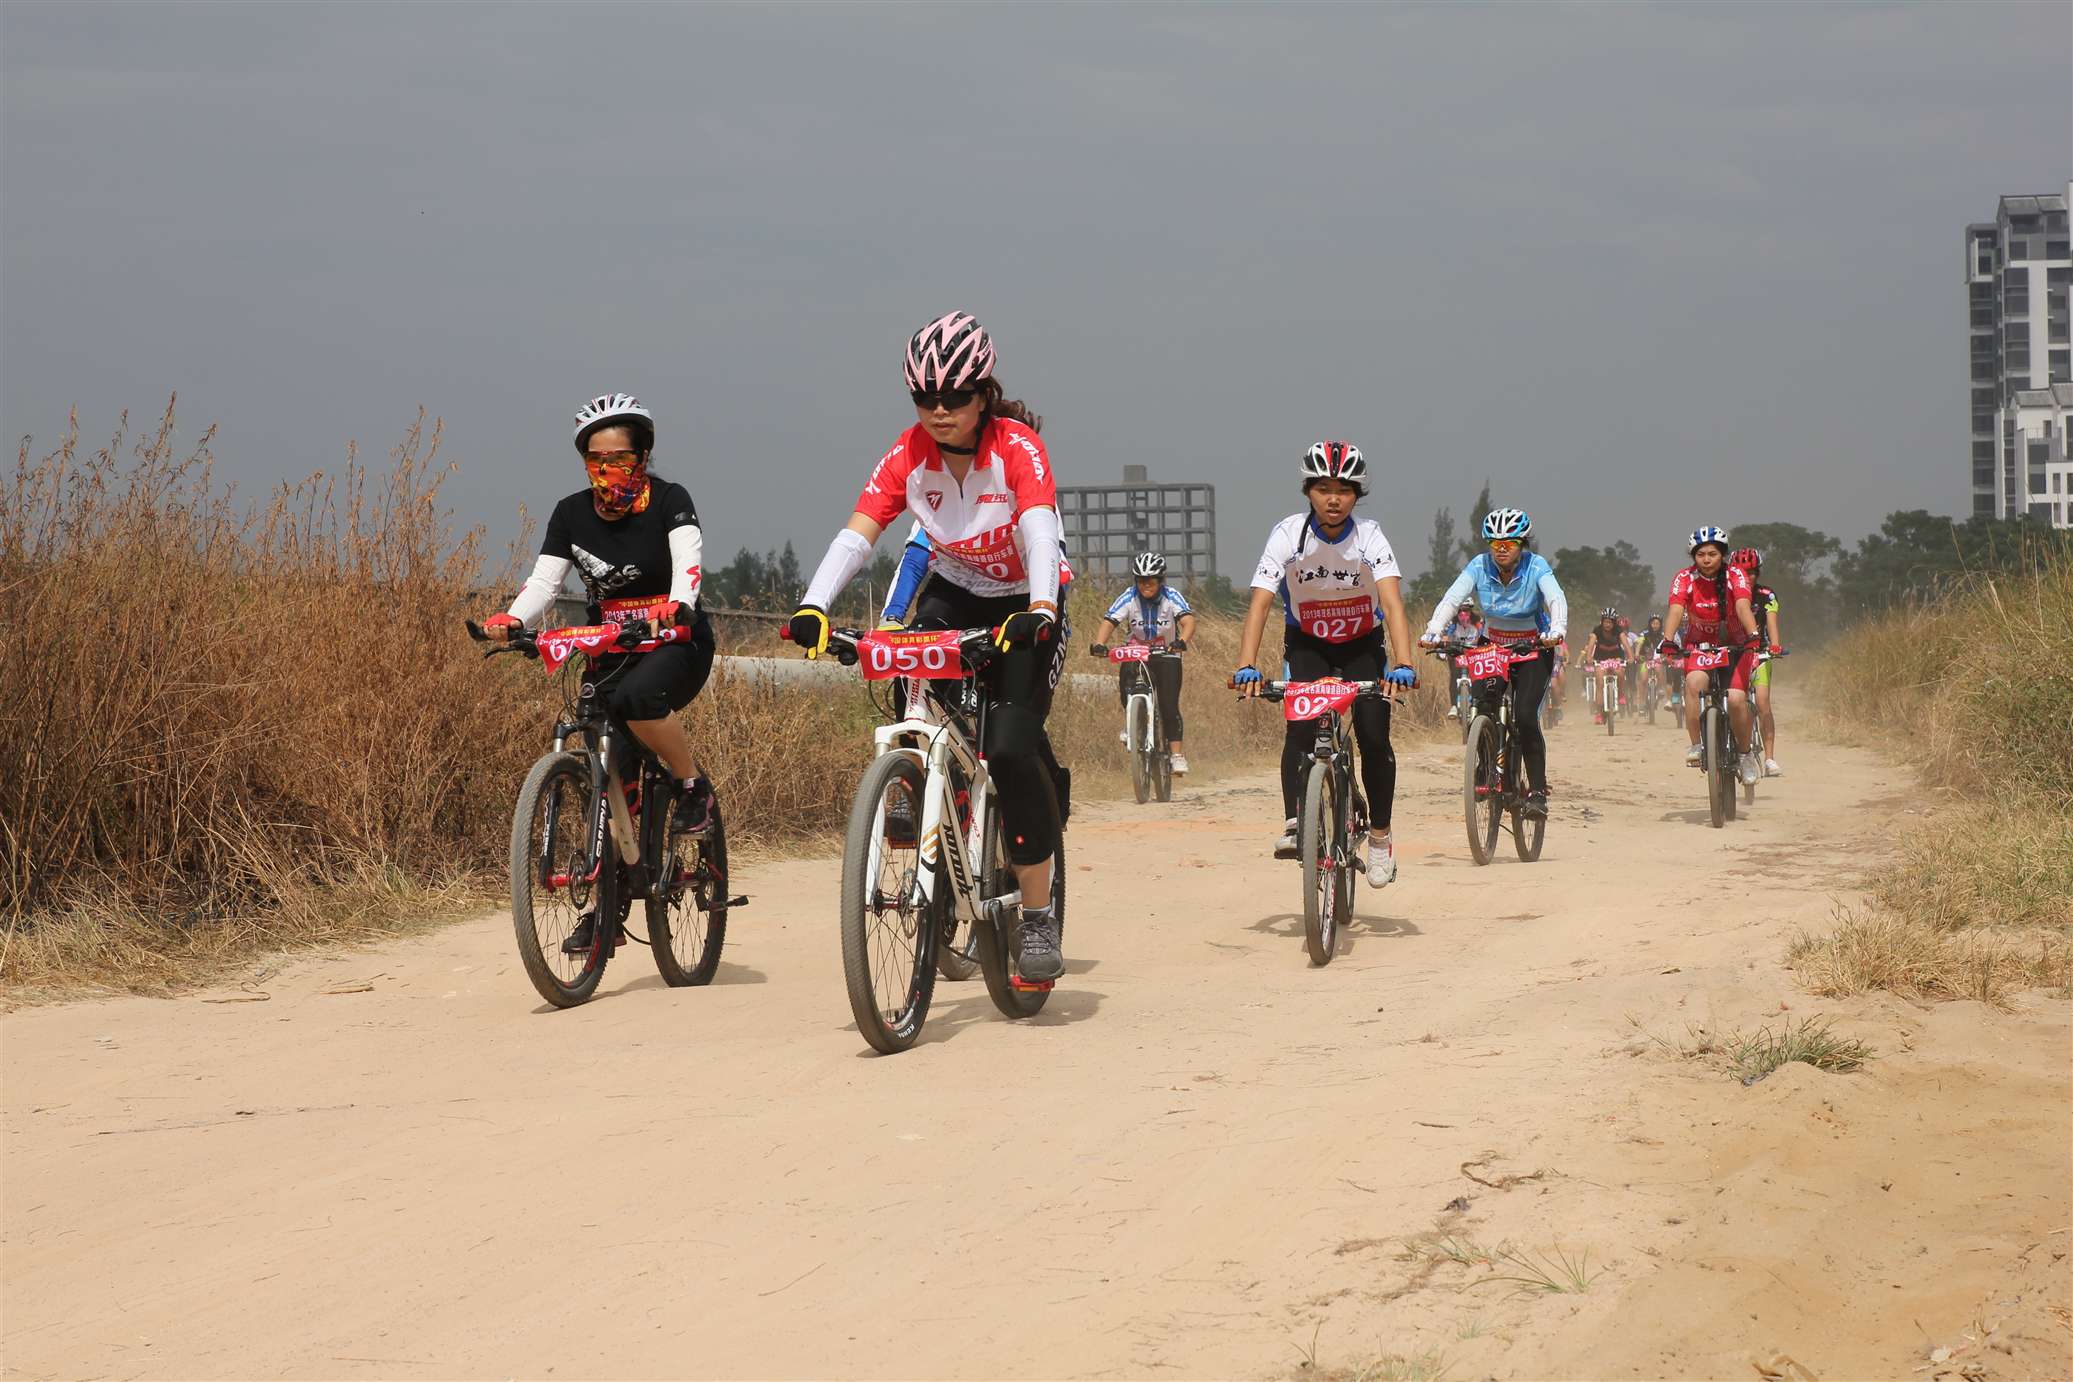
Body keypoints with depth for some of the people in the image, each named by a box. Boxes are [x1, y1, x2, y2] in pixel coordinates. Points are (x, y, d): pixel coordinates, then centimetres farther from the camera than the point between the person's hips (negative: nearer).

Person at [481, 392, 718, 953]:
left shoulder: (669, 501, -8)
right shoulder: (572, 514, 2)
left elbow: (688, 561, -24)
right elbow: (544, 580, -8)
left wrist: (679, 605, -46)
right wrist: (511, 620, -30)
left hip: (675, 642, -4)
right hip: (609, 651, 4)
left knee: (638, 696, -37)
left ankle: (695, 786, -13)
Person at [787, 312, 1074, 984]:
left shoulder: (1017, 447, -23)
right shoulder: (909, 455, -14)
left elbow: (1039, 532, -38)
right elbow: (856, 534, -25)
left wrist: (1039, 609, -56)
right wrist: (812, 606, -42)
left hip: (1024, 605, -3)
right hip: (954, 594, 3)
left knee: (1012, 745, -21)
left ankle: (1038, 914, -10)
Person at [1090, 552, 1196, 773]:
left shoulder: (1172, 597, -18)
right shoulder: (1129, 598, -15)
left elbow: (1188, 621, -33)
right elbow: (1109, 622, -25)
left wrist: (1181, 641, -54)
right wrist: (1099, 644, -45)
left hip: (1166, 657, -1)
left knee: (1169, 705, -13)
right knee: (1125, 681, -26)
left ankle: (1177, 754, -6)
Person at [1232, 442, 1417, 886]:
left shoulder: (1369, 537, -23)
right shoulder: (1288, 534, -22)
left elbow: (1392, 602, -34)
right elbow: (1260, 602, -29)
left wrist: (1403, 664, -49)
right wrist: (1246, 667, -43)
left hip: (1362, 645, 0)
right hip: (1306, 644, 0)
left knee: (1374, 739, -11)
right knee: (1301, 729, -23)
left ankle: (1380, 837, 5)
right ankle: (1295, 825, -22)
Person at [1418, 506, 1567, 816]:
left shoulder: (1536, 567, -17)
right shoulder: (1480, 566, -12)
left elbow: (1557, 599, -31)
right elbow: (1451, 598, -22)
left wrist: (1557, 630, -52)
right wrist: (1433, 630, -39)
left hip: (1533, 649, -3)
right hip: (1492, 647, 3)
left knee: (1525, 717, -21)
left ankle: (1538, 791, -16)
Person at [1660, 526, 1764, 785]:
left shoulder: (1735, 576, -16)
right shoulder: (1684, 579, -14)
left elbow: (1743, 607, -33)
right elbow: (1676, 611, -29)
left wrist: (1753, 636, -51)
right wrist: (1668, 641, -47)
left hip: (1735, 646, -1)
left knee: (1736, 698, -22)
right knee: (1694, 682, -31)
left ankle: (1744, 754, 1)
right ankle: (1696, 745, -21)